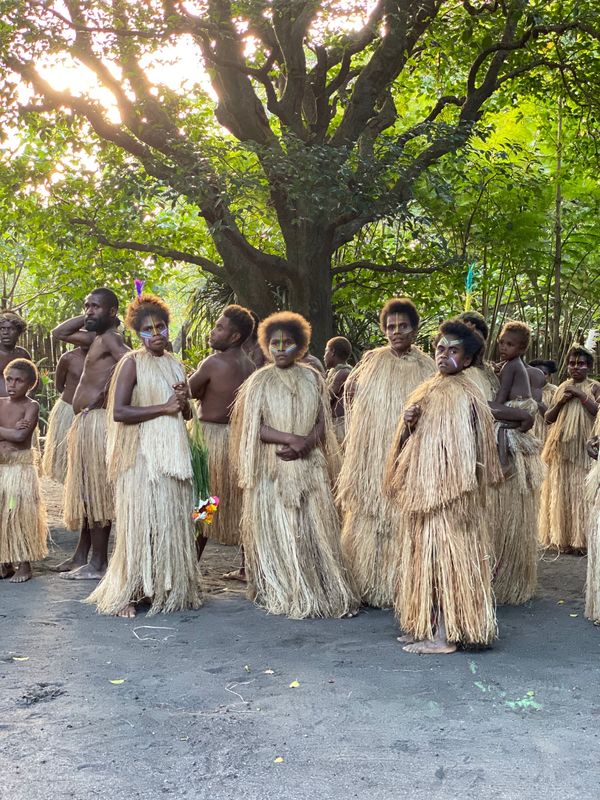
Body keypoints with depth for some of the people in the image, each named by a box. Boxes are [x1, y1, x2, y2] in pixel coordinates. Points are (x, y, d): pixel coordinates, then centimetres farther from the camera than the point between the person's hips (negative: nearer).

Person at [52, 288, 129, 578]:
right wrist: (86, 318, 16)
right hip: (84, 423, 10)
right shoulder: (96, 338, 16)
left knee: (95, 491, -6)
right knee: (85, 491, 15)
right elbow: (59, 333, 26)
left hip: (97, 422, -10)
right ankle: (81, 555, 24)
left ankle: (98, 563, -1)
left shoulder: (110, 339, -11)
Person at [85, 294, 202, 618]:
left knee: (173, 522, 7)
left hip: (174, 454, 6)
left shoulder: (175, 364, 15)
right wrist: (164, 407, -15)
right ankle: (125, 594, 2)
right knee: (140, 522, -6)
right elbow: (119, 412, -15)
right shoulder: (132, 363, -5)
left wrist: (183, 402, 2)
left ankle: (172, 588, 17)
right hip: (142, 454, -6)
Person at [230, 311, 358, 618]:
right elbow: (254, 427, -5)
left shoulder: (312, 379, 9)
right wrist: (290, 438, -17)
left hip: (309, 467, 2)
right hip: (272, 469, -2)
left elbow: (322, 422, 7)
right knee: (276, 532, 0)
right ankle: (282, 594, 9)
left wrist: (304, 444, -12)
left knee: (314, 530, 0)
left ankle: (323, 592, 7)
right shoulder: (259, 382, 2)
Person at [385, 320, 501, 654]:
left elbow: (467, 451, -17)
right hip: (421, 492, 8)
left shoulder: (465, 396, -10)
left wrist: (460, 498, -21)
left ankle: (446, 634, 2)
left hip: (448, 495, -8)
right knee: (425, 559, 12)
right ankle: (425, 625, 20)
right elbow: (411, 444, 18)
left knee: (445, 557, -4)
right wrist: (408, 424, -4)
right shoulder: (426, 391, 14)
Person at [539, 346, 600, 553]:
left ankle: (582, 539, -2)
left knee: (582, 492, -7)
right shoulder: (562, 388, 14)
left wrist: (581, 395, -14)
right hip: (561, 447, 4)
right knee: (561, 492, 4)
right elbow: (548, 418, 13)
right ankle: (562, 538, 10)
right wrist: (561, 402, -3)